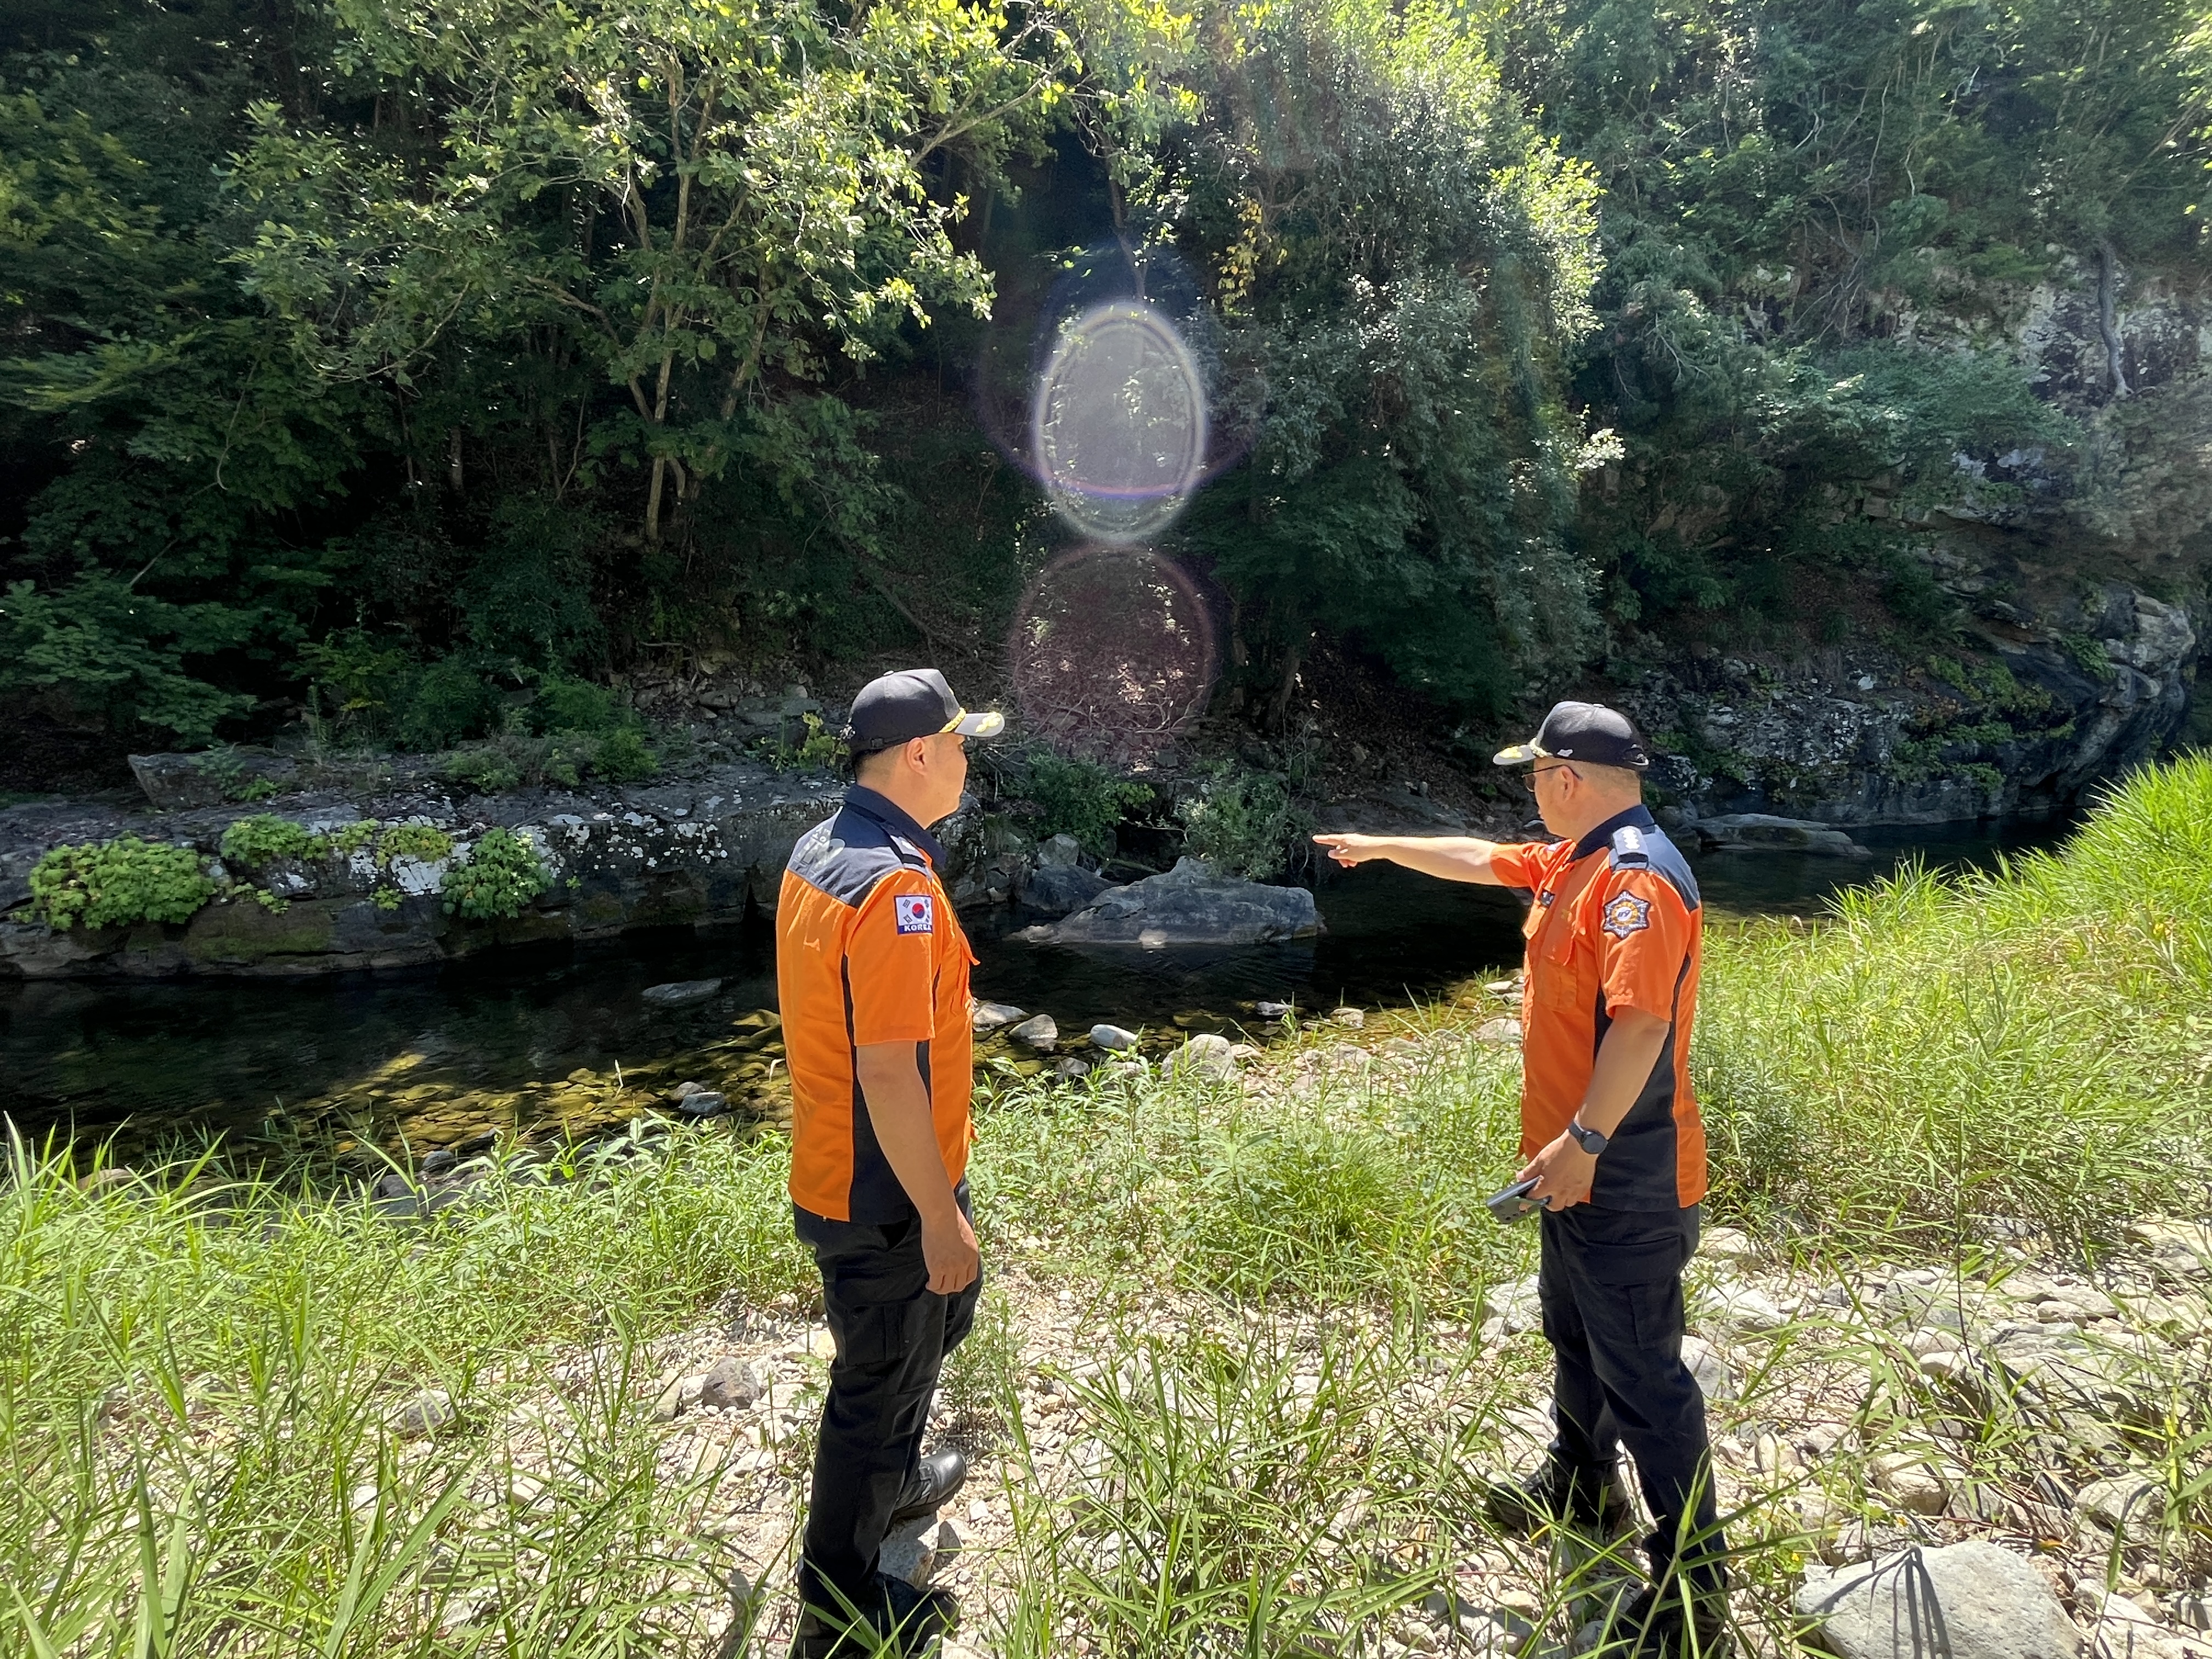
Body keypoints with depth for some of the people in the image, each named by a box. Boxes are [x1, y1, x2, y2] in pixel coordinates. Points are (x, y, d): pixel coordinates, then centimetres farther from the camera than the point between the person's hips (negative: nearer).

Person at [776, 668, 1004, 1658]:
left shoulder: (819, 848, 2)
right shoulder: (895, 885, -29)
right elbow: (889, 1072, -30)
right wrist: (940, 1217, -21)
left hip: (835, 1163, 9)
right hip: (886, 1193, -9)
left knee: (934, 1318, 30)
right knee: (880, 1381, 12)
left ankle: (893, 1480, 55)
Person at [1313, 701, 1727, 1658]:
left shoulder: (1638, 876, -22)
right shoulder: (1572, 860, 9)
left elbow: (1641, 1020, -30)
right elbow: (1477, 859, 24)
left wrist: (1584, 1139, -32)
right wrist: (1378, 846, 33)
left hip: (1625, 1177, -10)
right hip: (1578, 1163, 10)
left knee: (1640, 1373, 0)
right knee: (1573, 1334, 24)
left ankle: (1693, 1581, 16)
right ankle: (1582, 1487, 44)